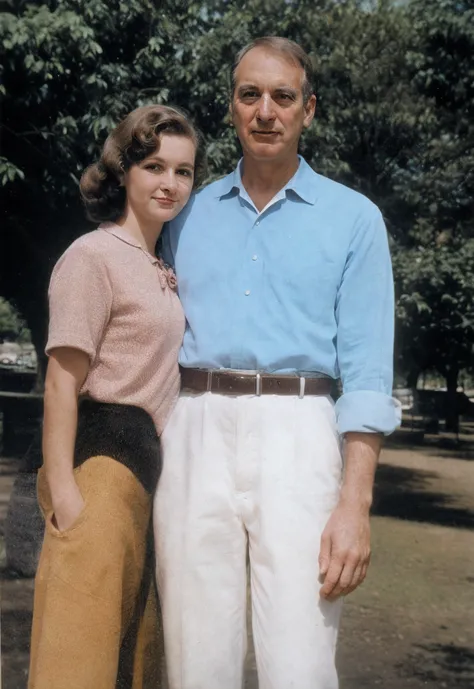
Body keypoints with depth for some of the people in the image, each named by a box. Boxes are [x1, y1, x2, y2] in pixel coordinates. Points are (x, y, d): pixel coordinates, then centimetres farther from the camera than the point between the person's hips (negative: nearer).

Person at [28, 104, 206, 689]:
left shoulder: (160, 269, 16)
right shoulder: (94, 256, -8)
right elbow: (62, 382, -14)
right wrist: (63, 490, -20)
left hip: (149, 465, 9)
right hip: (103, 460, -9)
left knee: (137, 638, 15)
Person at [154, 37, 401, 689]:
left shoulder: (353, 218, 6)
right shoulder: (190, 215, 16)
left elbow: (367, 374, 0)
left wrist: (355, 504, -10)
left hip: (297, 434, -2)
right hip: (196, 433, 3)